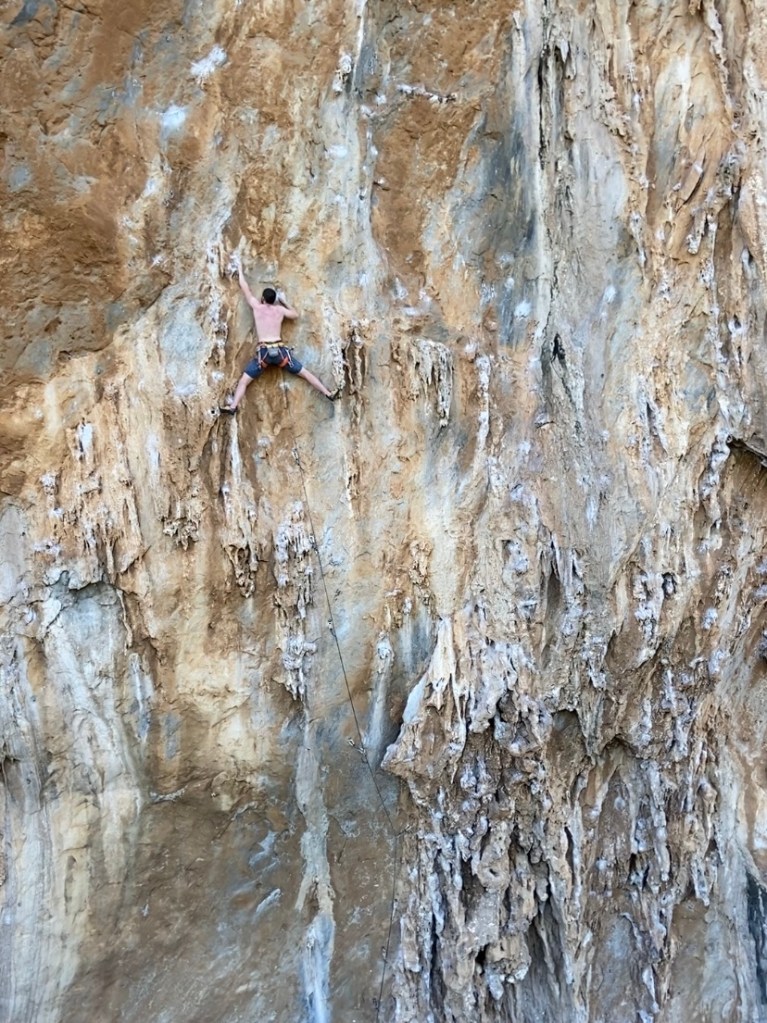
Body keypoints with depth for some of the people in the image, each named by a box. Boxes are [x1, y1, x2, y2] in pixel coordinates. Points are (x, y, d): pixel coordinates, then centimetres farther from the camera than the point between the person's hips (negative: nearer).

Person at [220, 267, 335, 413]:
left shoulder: (257, 307, 6)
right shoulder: (280, 309, 9)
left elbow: (245, 289, 18)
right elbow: (295, 315, 27)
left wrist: (240, 271, 33)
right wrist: (284, 302, 35)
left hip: (264, 352, -2)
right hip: (280, 350, 2)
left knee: (244, 380, 3)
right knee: (305, 373, 12)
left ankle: (233, 406, -13)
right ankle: (329, 394, 13)